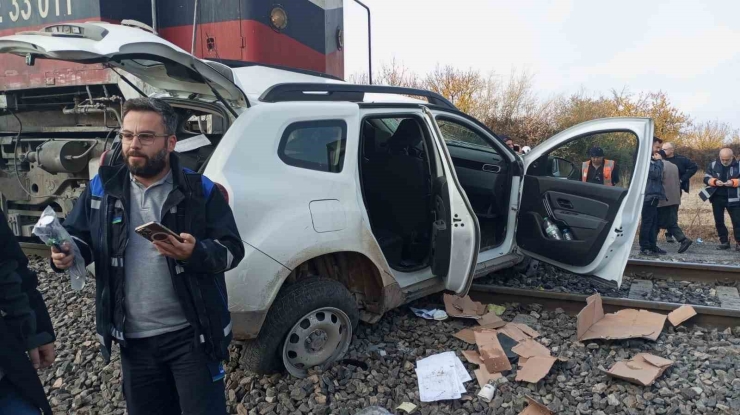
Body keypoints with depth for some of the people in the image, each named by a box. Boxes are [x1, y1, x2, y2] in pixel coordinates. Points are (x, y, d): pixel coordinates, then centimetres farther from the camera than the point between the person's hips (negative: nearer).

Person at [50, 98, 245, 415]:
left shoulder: (200, 190, -8)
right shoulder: (102, 188, 1)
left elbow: (232, 249, -10)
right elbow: (78, 235, 12)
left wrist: (195, 253, -30)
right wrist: (67, 252, -12)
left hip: (192, 334, -3)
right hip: (134, 338, 4)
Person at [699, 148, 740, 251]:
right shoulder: (713, 165, 2)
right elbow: (706, 178, 2)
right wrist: (714, 181, -17)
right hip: (717, 198, 2)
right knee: (719, 221, 7)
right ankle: (724, 241, 19)